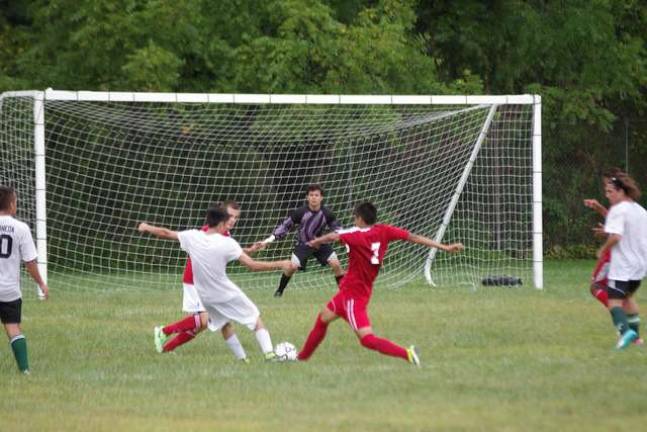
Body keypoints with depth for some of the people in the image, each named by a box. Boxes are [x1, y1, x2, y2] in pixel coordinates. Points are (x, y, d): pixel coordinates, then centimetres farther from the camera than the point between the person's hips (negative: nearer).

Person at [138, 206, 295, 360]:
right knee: (256, 319, 8)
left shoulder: (193, 237, -9)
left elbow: (166, 233, 6)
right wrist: (279, 265, -16)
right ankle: (269, 353, -3)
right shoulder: (227, 243, -20)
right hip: (228, 294, -6)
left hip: (204, 295, 6)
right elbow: (252, 265, -22)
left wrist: (147, 228, 24)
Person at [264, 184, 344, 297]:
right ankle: (279, 291, 5)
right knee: (292, 267, -19)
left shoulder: (327, 214, -15)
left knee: (336, 264, -13)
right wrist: (270, 239, -16)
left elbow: (337, 228, 2)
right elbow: (285, 225, -12)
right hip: (303, 244, -2)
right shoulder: (300, 212, -21)